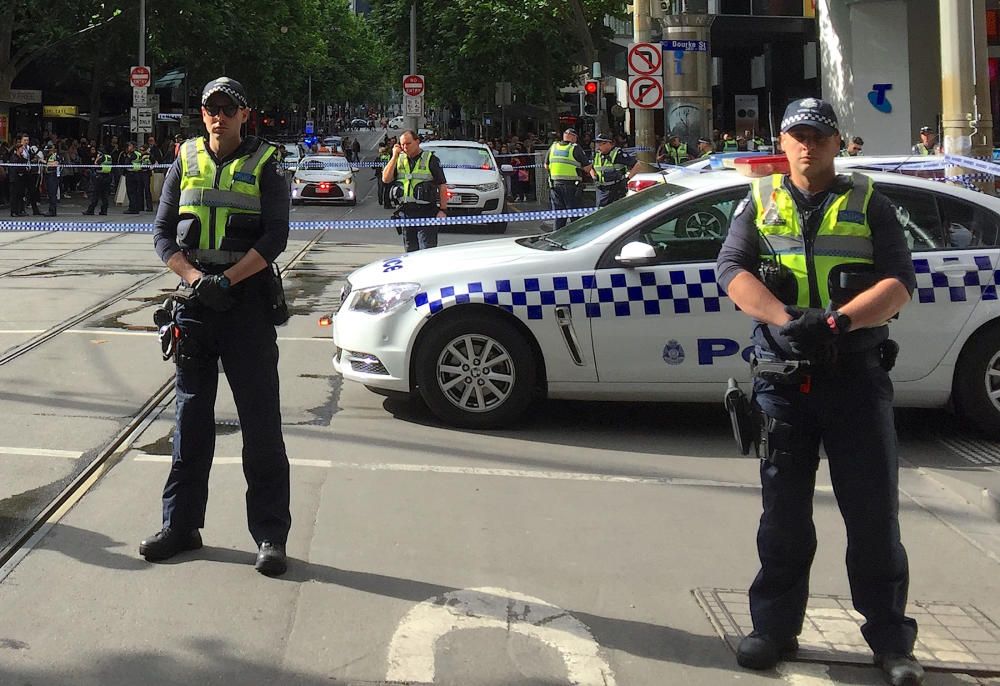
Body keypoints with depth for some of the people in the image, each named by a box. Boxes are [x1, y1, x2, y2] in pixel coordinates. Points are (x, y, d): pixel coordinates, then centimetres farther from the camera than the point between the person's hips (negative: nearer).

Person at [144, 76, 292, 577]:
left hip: (249, 303, -3)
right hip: (195, 303, 4)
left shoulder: (264, 167, 2)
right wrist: (194, 277, -10)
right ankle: (181, 525, 19)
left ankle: (270, 535, 2)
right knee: (191, 417, 9)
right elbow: (162, 232, 7)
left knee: (261, 422, -2)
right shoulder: (186, 163, 11)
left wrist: (227, 279, -17)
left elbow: (275, 238, -6)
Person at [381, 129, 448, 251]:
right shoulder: (399, 160, 12)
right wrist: (395, 156, -3)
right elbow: (386, 179, 2)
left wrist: (443, 210, -9)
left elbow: (442, 185, -2)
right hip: (406, 212, 5)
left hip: (426, 212, -5)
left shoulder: (430, 159, -1)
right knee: (410, 251, 11)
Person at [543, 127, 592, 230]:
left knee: (558, 215, 10)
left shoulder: (553, 147, 8)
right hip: (571, 186, -5)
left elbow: (546, 166, 17)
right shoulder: (575, 148, -8)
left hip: (555, 184, 5)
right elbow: (587, 168, -7)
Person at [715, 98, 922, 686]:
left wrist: (836, 321, -22)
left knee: (875, 511, 1)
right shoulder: (760, 204, 10)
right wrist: (787, 320, -22)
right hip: (783, 378, 1)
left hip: (858, 377, -1)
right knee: (784, 511, 8)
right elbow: (732, 269, -4)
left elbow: (899, 282, -4)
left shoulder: (869, 204, 6)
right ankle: (775, 627, 19)